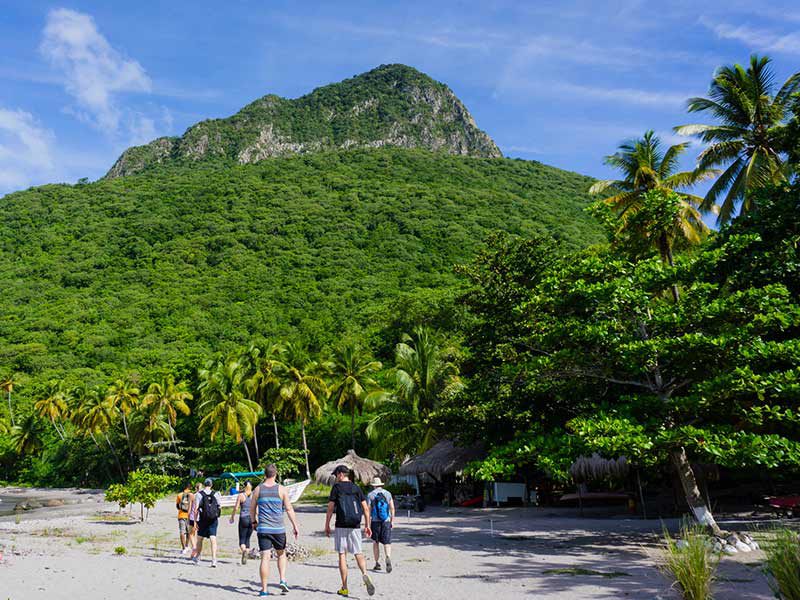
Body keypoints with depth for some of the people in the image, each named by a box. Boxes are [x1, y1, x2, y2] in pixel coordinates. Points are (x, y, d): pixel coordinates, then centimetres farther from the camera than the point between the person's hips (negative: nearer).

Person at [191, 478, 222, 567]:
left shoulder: (199, 494, -4)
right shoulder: (216, 494, 2)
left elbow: (196, 508, -8)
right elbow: (219, 508, 7)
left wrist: (195, 521, -4)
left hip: (203, 520, -1)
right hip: (214, 520, 1)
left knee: (200, 539, 16)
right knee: (213, 540, -2)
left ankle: (197, 557, 31)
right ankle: (214, 560, -11)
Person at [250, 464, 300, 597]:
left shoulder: (258, 489, 3)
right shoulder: (281, 489, -2)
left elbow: (252, 508, 10)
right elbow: (289, 509, -3)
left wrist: (254, 522, 27)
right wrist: (295, 526, 3)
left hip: (263, 528, 1)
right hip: (278, 528, -1)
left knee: (265, 558, 2)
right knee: (281, 554, 18)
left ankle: (264, 589, 3)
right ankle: (282, 580, 4)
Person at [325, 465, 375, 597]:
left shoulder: (336, 487, -1)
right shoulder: (356, 488, 10)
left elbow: (330, 508, -4)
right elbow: (366, 508, 7)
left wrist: (327, 525, 5)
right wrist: (367, 526, 12)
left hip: (341, 526, -3)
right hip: (355, 526, 3)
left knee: (342, 555, 4)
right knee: (358, 553, 8)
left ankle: (344, 588, 6)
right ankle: (365, 574, -19)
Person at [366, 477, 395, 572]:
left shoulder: (370, 495, -3)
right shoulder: (387, 493, 4)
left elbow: (368, 510, -7)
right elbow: (392, 508, 2)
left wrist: (368, 524, -3)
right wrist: (392, 521, 9)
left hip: (375, 521, -1)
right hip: (386, 521, 1)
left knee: (375, 542, 14)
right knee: (387, 543, 0)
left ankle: (377, 563, 17)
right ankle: (388, 558, -26)